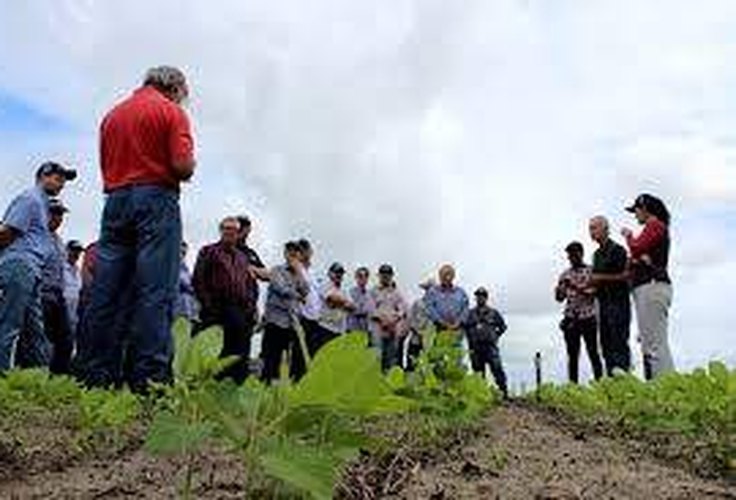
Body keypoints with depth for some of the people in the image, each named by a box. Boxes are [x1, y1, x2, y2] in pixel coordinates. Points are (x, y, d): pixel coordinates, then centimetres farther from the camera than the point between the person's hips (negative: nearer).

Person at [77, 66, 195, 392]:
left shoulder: (113, 114, 21)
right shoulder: (170, 111, 3)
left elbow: (106, 166, 18)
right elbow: (183, 166, -9)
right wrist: (189, 167, 12)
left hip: (115, 199, 6)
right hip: (156, 198, -6)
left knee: (106, 290, 3)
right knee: (155, 291, -10)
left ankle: (95, 375, 4)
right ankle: (150, 377, -13)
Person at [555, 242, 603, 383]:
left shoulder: (591, 271, 3)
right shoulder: (565, 275, 14)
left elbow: (597, 291, -8)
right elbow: (559, 297, 13)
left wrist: (578, 288, -20)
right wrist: (562, 286, -7)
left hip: (588, 317, -3)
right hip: (570, 319, 3)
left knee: (593, 353, -4)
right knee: (572, 354, 3)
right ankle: (573, 385, 5)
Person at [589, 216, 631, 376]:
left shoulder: (617, 250, -6)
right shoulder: (597, 254, 18)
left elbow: (626, 275, -13)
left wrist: (601, 278, -13)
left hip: (618, 302, -8)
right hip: (603, 303, 8)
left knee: (619, 342, -11)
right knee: (606, 344, 6)